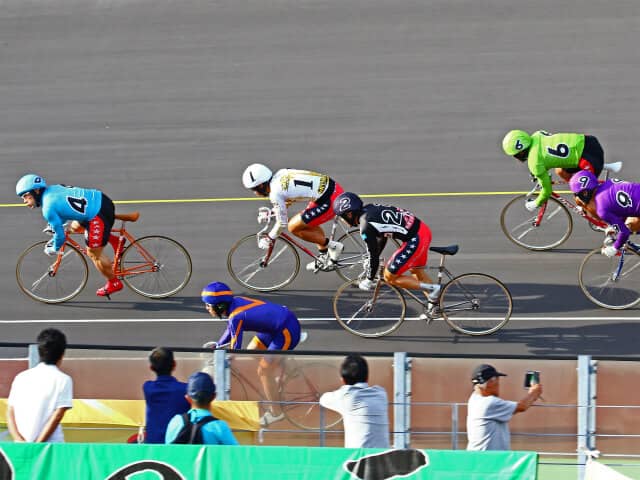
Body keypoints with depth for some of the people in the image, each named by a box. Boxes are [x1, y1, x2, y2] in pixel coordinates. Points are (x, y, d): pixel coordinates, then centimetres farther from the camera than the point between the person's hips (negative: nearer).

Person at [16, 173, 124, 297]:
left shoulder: (48, 208, -15)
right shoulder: (53, 189, 10)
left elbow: (60, 235, -9)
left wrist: (54, 249, 10)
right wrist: (52, 226, 33)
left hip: (99, 214, -9)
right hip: (102, 200, 9)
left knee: (94, 253, 8)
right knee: (76, 227, 30)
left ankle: (113, 283, 23)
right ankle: (113, 240, 30)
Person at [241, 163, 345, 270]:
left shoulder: (275, 193, -14)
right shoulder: (280, 174, 10)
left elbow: (282, 223, -6)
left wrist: (269, 239, 9)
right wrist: (275, 210, 34)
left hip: (330, 200, -9)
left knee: (293, 227, 0)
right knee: (308, 222, 28)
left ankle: (332, 246, 6)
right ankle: (324, 256, 31)